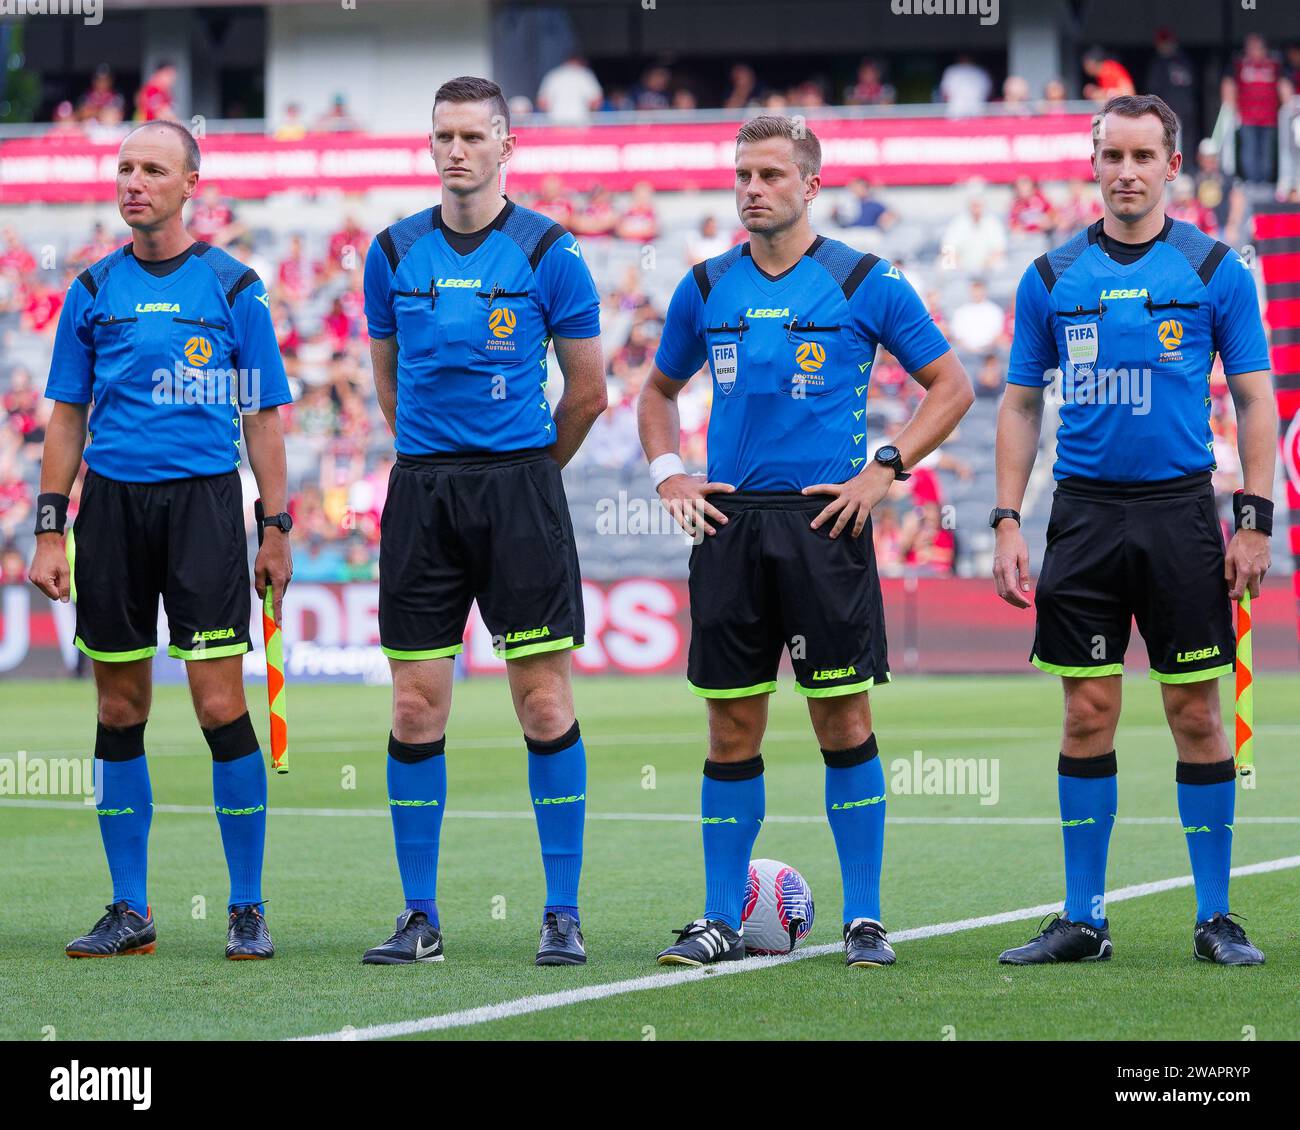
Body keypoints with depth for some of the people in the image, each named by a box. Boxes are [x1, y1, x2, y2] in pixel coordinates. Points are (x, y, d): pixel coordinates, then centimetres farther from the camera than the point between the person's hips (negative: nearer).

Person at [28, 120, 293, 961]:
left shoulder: (234, 289, 3)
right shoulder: (93, 291, 9)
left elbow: (262, 418, 5)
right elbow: (67, 417, 12)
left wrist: (277, 530, 1)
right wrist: (50, 529, 5)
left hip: (203, 502, -3)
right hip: (111, 504, 3)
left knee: (221, 705, -9)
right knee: (121, 711, 5)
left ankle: (249, 909, 0)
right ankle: (130, 913, 11)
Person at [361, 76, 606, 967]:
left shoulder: (547, 252, -2)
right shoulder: (395, 252, 7)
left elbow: (589, 391, 5)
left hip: (519, 487, -3)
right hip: (421, 494, 3)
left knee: (544, 701, -5)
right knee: (416, 708, 1)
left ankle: (563, 913, 2)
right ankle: (420, 917, 8)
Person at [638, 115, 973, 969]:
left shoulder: (865, 283, 0)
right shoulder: (707, 288, 10)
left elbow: (951, 385, 4)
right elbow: (659, 391, 25)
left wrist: (884, 470, -5)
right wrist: (668, 473, 8)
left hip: (824, 520, -3)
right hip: (729, 520, 3)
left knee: (843, 719, -3)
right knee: (732, 727, 4)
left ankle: (864, 919, 4)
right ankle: (722, 921, 10)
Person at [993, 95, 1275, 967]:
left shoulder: (1215, 269, 1)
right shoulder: (1052, 278, 6)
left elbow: (1255, 399, 2)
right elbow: (1021, 406, 11)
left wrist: (1256, 520, -6)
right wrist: (1007, 521, 1)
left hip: (1180, 508, -2)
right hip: (1083, 515, 2)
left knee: (1196, 711, 0)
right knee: (1089, 714, 2)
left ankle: (1216, 918, 7)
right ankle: (1083, 920, 8)